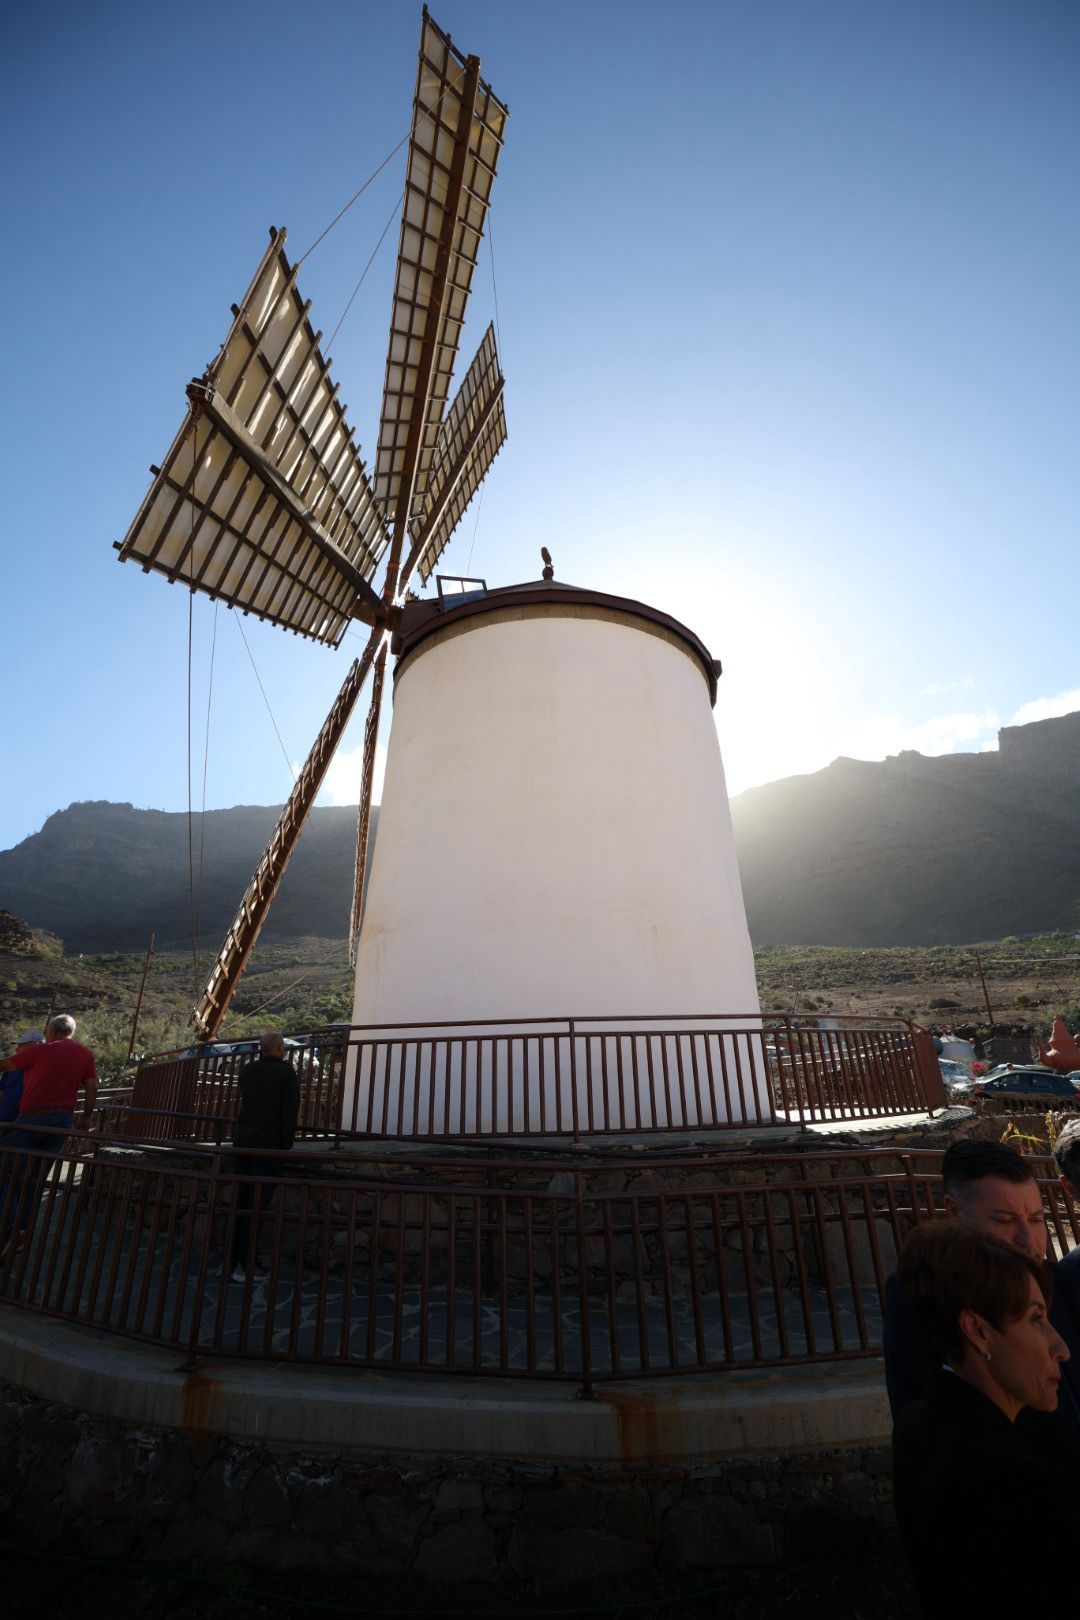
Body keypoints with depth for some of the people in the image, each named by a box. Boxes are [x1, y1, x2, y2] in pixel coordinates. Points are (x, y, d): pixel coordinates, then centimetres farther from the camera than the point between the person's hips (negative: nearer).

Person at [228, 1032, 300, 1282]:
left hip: (242, 1143, 6)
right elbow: (290, 1113, -12)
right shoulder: (286, 1072, -10)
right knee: (256, 1205, -1)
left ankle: (232, 1260, 19)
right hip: (269, 1146, -6)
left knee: (239, 1202, 12)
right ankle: (245, 1266, 1)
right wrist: (286, 1146, -4)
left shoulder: (247, 1070, 6)